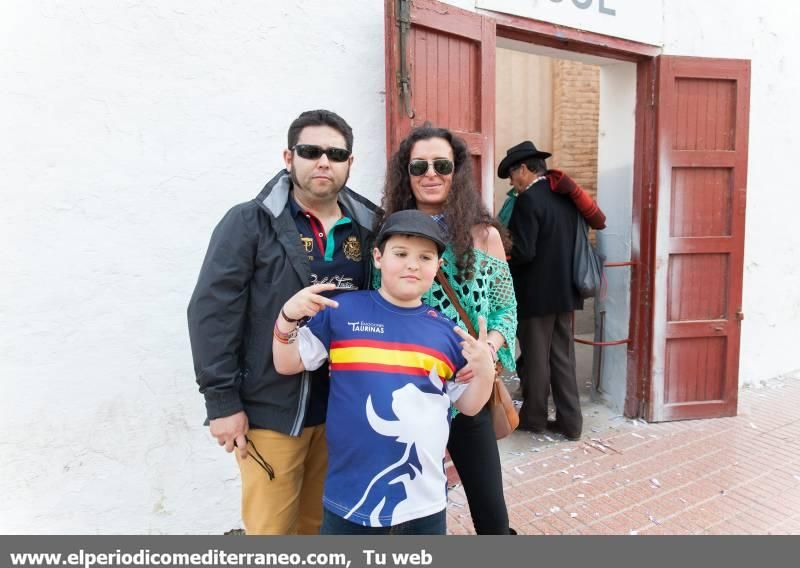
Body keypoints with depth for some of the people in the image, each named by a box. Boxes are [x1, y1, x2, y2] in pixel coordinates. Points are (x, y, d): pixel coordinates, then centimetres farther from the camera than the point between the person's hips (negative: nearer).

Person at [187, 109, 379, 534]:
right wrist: (222, 400, -10)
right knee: (270, 526, 9)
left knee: (323, 521, 20)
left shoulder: (368, 228, 6)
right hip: (271, 409, -4)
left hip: (342, 407, 4)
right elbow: (211, 312, -9)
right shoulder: (249, 223, -6)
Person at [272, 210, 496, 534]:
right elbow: (286, 365, 0)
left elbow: (468, 406, 8)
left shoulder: (445, 331, 1)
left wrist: (485, 372, -11)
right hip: (350, 498, -2)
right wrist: (288, 318, -17)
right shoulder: (343, 311, -5)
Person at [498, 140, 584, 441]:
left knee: (535, 359, 7)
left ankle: (534, 417, 23)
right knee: (563, 357, 14)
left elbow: (523, 251, -22)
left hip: (536, 293, -8)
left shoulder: (528, 199, -16)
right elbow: (571, 242, 14)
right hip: (565, 290, 8)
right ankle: (570, 421, 20)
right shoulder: (565, 195, 8)